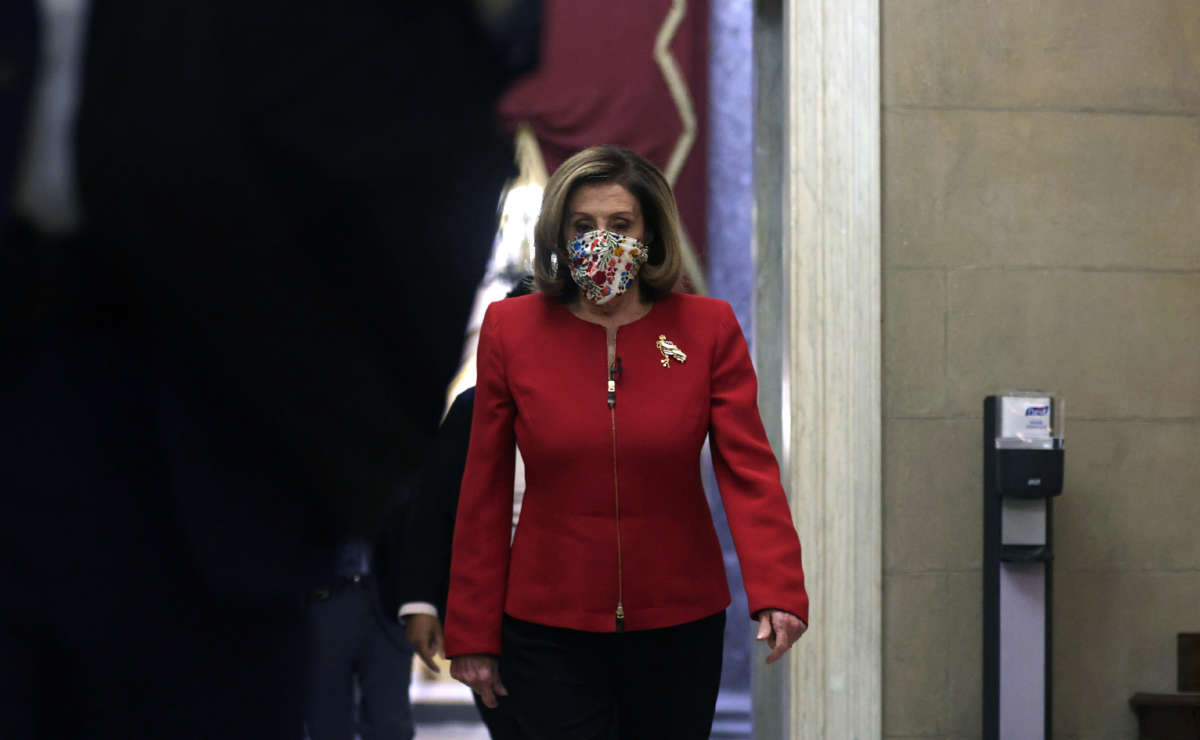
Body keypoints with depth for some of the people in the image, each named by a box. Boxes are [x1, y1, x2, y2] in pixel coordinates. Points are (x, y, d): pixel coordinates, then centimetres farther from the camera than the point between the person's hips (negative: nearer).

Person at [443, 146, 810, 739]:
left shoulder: (709, 329, -3)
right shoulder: (511, 330, -2)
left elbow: (747, 467, -10)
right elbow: (485, 492, 1)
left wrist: (778, 590, -26)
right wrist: (472, 634, 0)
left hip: (679, 623, 1)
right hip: (549, 627, -1)